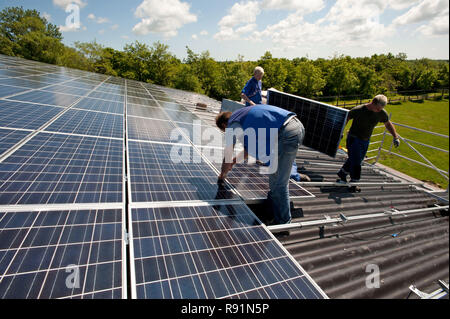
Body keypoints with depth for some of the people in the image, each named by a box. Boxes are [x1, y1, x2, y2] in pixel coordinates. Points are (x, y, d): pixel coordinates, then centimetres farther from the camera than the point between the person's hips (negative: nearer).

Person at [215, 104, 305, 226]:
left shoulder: (233, 124, 2)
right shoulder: (244, 116, 27)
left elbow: (227, 156, 8)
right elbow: (250, 147, 35)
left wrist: (223, 174, 26)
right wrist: (234, 161, 43)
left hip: (287, 133, -10)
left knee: (278, 183, 1)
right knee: (274, 173, 26)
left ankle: (283, 223, 15)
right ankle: (272, 201, 44)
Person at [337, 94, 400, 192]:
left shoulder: (382, 113, -4)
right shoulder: (358, 110, -18)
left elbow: (388, 124, 12)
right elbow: (346, 118, -5)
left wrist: (396, 137, 8)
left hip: (366, 141, 5)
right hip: (354, 138, -5)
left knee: (353, 160, 13)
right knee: (356, 162, -7)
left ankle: (342, 173, 35)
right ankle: (353, 184, 5)